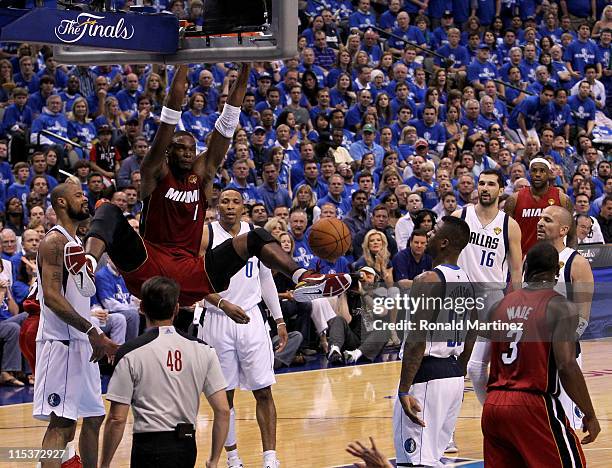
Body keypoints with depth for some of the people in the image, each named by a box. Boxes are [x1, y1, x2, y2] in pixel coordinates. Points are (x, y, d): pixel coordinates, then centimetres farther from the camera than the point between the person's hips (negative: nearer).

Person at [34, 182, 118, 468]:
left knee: (93, 417, 14)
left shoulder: (77, 242, 17)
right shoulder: (54, 241, -13)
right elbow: (51, 296, -23)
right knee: (60, 423, -13)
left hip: (82, 342, 10)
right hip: (61, 342, -10)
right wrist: (91, 331, -27)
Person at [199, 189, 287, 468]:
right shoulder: (205, 235, -3)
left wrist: (280, 320, 10)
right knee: (224, 394, 5)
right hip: (218, 320, -2)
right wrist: (223, 304, -22)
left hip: (252, 319, 2)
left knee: (263, 391, -3)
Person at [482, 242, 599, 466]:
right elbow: (567, 367, -14)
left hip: (493, 405, 6)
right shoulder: (560, 307, -7)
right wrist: (590, 415, -8)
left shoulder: (503, 304, 12)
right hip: (533, 405, -6)